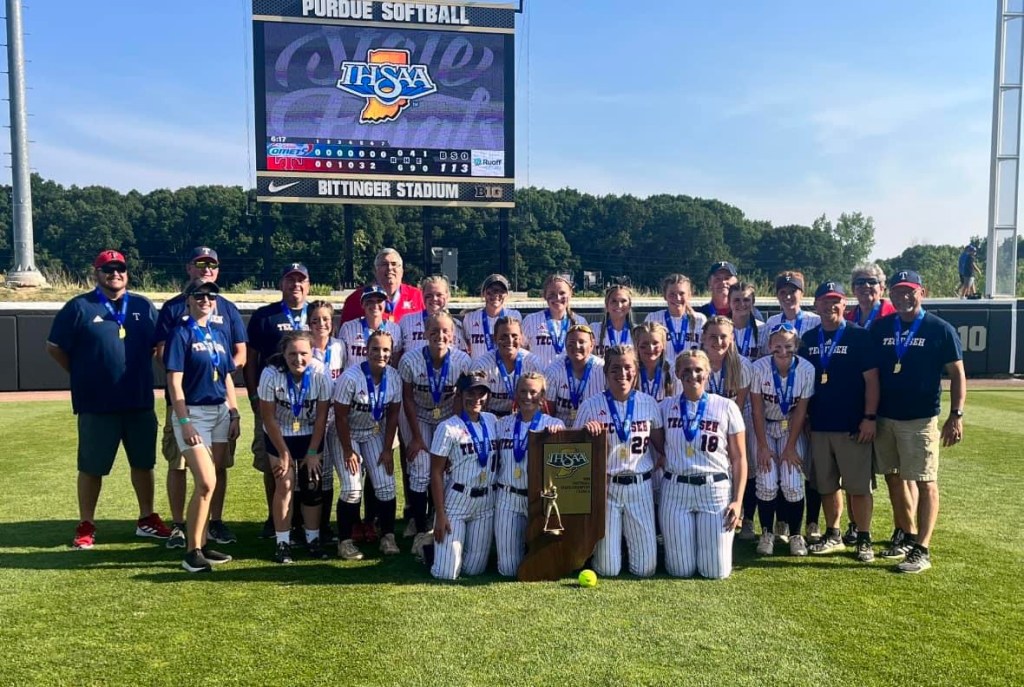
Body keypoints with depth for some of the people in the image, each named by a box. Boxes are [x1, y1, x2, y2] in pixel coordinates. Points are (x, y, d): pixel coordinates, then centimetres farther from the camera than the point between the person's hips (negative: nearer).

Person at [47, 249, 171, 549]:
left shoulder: (143, 306, 7)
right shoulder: (79, 307, -4)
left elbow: (157, 344, 16)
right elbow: (54, 347, 0)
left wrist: (140, 370, 6)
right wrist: (82, 374, 1)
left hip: (140, 402, 4)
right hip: (96, 405, -3)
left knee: (143, 463, 12)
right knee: (91, 467, 6)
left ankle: (147, 519, 25)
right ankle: (86, 526, 19)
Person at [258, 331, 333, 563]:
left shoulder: (320, 375, -21)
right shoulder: (271, 374, -25)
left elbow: (321, 416, -12)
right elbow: (268, 418, -16)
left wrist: (313, 452, -10)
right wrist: (284, 453, -12)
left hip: (310, 436, 1)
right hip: (279, 436, -1)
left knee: (312, 487, 1)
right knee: (285, 485, -8)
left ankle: (313, 539, 14)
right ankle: (282, 542, 4)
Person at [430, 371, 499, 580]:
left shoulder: (492, 421, 3)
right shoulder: (448, 428, -10)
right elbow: (436, 473, -9)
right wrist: (440, 515, -12)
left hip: (486, 503, 4)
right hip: (455, 502, -4)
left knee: (474, 570, 10)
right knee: (446, 573, -4)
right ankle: (434, 545, 27)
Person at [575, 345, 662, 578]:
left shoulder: (648, 403, 1)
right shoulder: (591, 406, -4)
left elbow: (662, 445, 9)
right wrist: (585, 430, -18)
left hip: (640, 486, 2)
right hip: (605, 486, -1)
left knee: (645, 568, 4)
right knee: (607, 569, 1)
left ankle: (636, 537, 36)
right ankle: (599, 543, 35)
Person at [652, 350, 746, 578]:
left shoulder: (726, 407, -2)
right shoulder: (666, 406, 3)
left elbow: (738, 458, 0)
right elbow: (657, 440, 19)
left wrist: (738, 500, -6)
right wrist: (668, 458, 1)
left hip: (716, 489, -1)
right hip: (675, 490, 1)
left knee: (716, 572, 1)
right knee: (681, 570, 3)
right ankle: (676, 544, 37)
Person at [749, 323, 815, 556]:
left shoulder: (806, 370, -19)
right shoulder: (759, 368, -21)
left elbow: (801, 410, -10)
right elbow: (757, 409, -13)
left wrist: (790, 447, -8)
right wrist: (762, 446, -12)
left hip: (792, 427, 1)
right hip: (765, 427, -1)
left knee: (792, 484, -9)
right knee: (767, 484, -10)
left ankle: (795, 534, 11)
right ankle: (767, 534, 9)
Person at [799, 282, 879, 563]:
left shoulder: (860, 336, -4)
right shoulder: (808, 339, 9)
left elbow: (871, 379, -7)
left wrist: (870, 417, -13)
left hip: (852, 426, -4)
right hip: (818, 425, 5)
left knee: (858, 486, 1)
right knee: (826, 485, 12)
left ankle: (864, 540, 13)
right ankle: (833, 535, 25)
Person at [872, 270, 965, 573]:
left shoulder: (940, 330, -5)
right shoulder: (880, 327, 5)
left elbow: (957, 374, -4)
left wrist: (956, 416, -11)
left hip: (920, 420, -4)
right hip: (884, 417, 5)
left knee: (925, 482, -2)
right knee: (892, 478, 14)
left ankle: (921, 549, 4)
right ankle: (905, 534, 30)